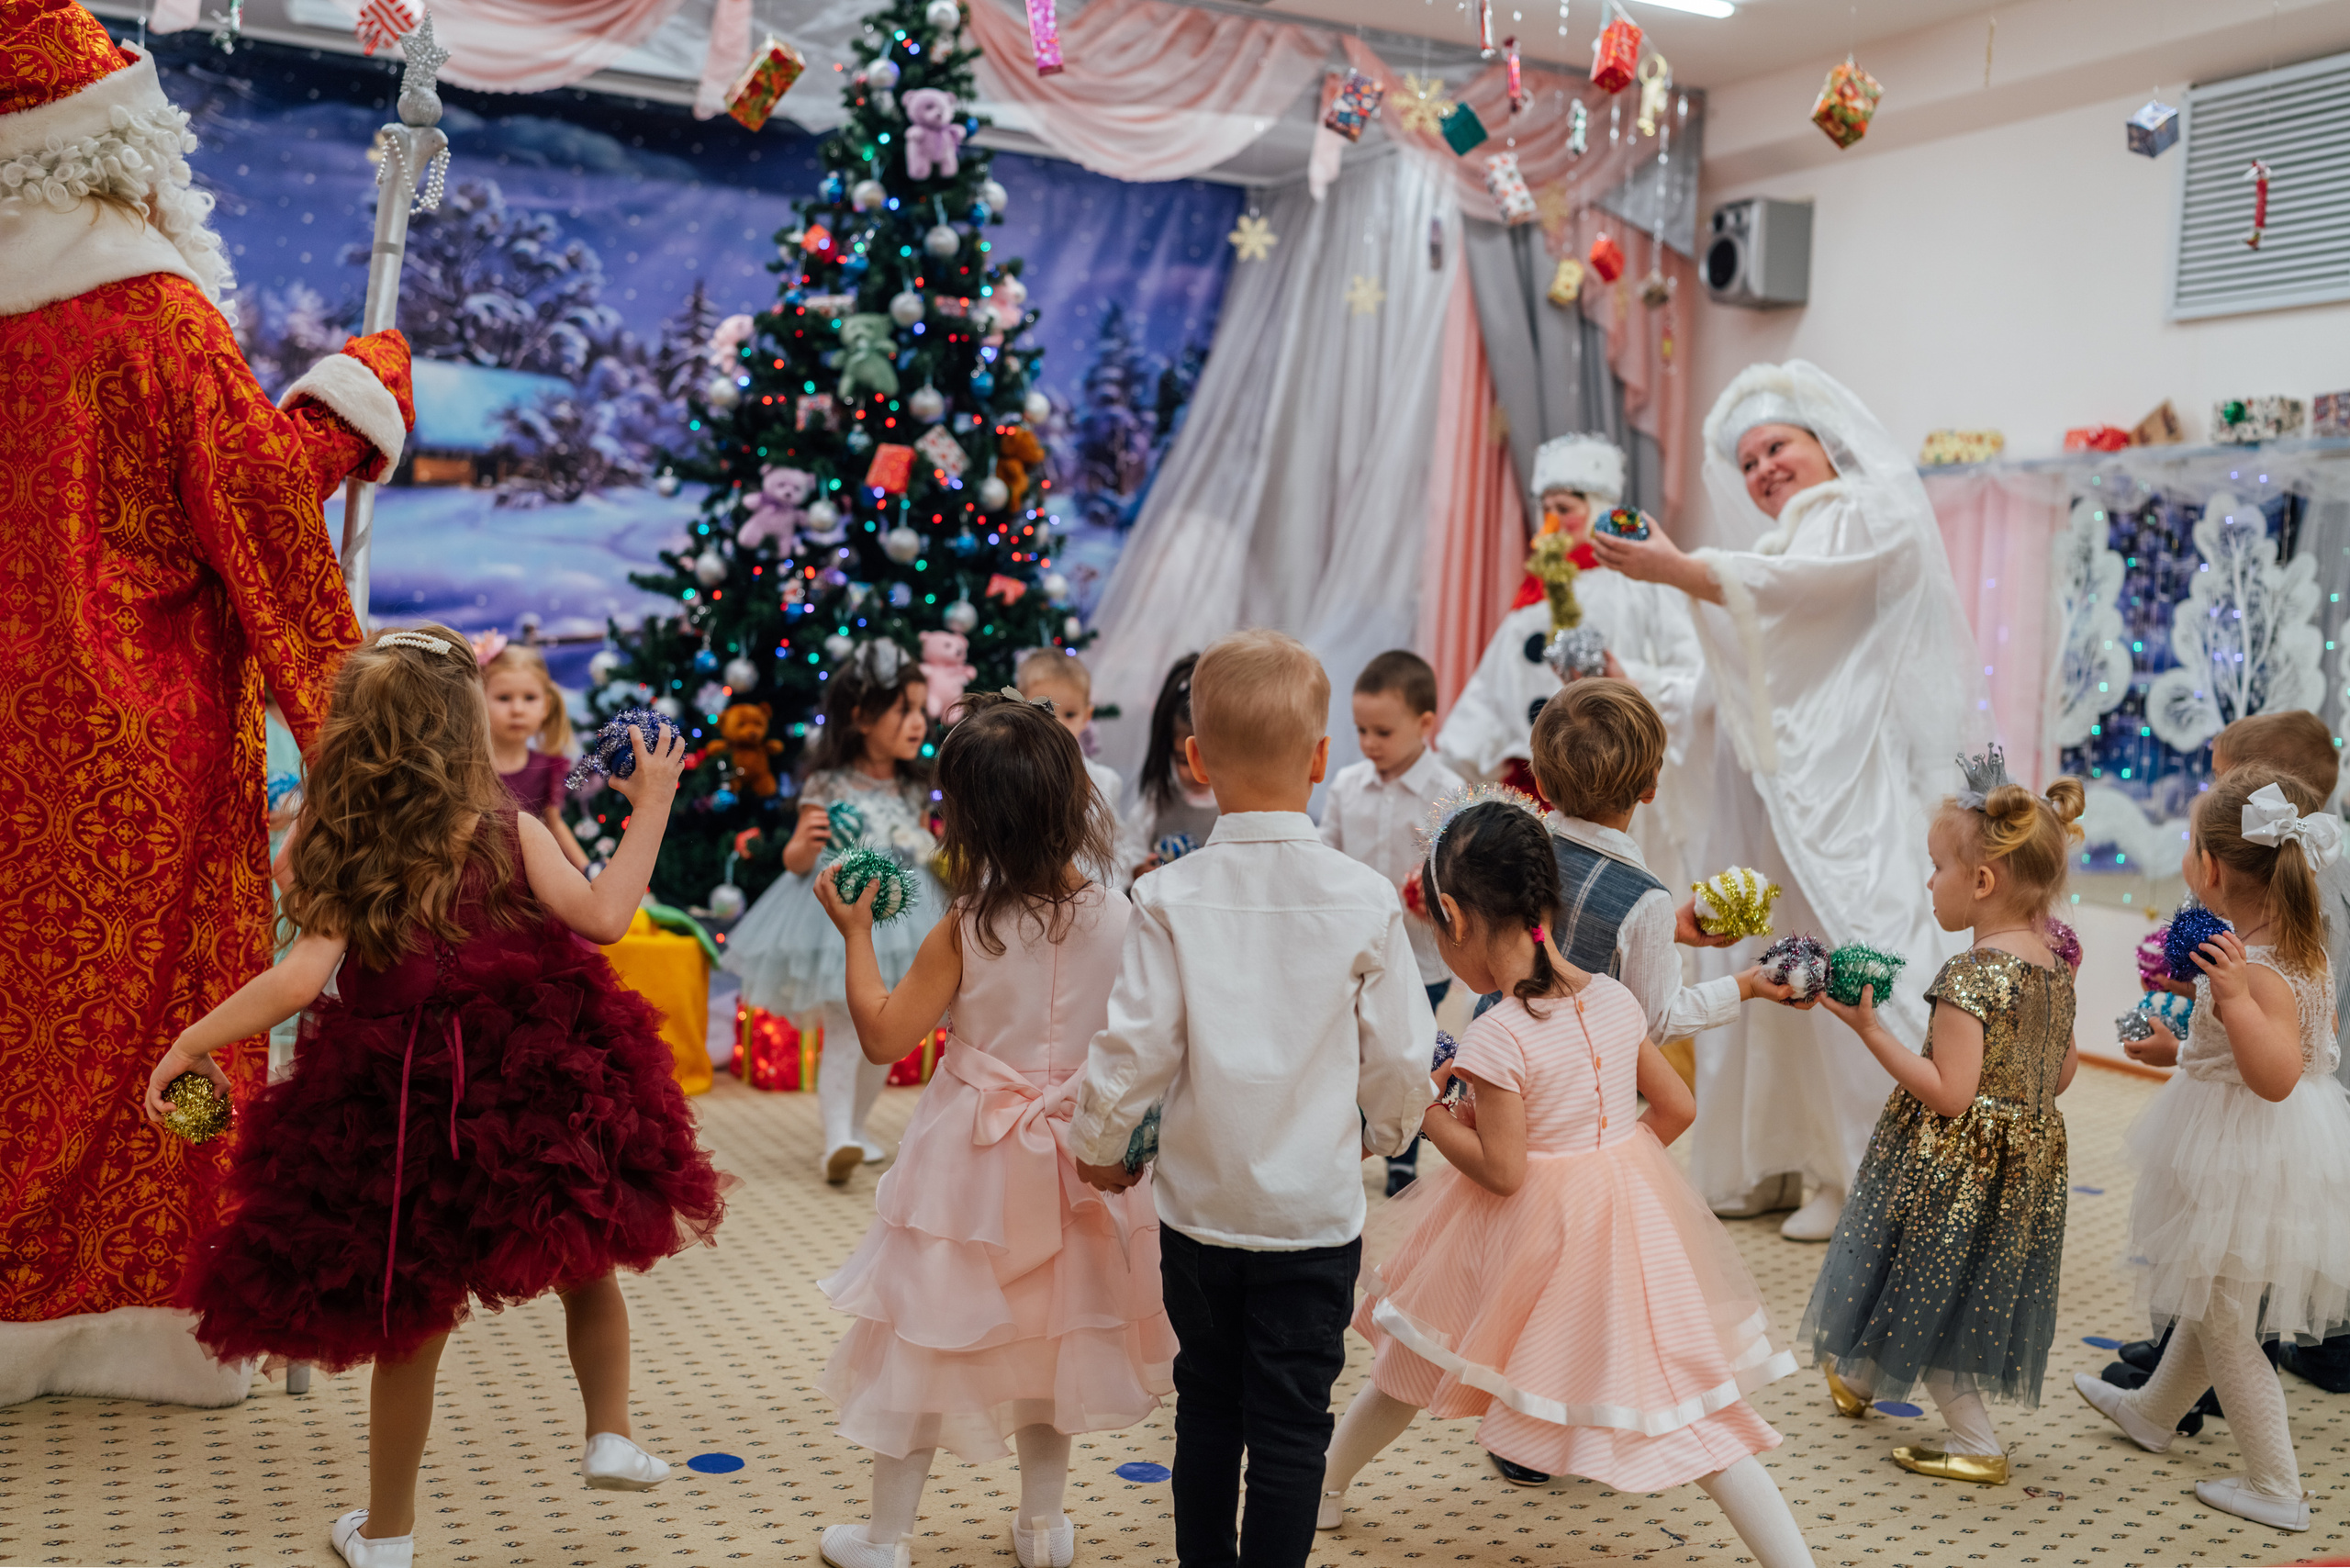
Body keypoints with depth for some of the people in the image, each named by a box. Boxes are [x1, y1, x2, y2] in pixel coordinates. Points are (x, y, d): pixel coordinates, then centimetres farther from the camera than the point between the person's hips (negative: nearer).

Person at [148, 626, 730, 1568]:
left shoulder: (344, 853, -2)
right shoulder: (509, 831, -3)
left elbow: (302, 976, -12)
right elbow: (602, 916, -11)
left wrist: (192, 1042, -2)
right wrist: (651, 808, -2)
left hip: (400, 1101, 1)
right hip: (535, 1095, -1)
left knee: (411, 1318, 15)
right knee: (587, 1267, 24)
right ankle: (611, 1435, 18)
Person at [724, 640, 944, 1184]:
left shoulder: (914, 788, 6)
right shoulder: (828, 785, -9)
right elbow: (795, 861, -5)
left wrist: (940, 854, -2)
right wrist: (805, 845, -26)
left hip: (897, 916, 5)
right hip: (840, 914, -5)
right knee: (843, 1034, -10)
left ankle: (856, 1126, 28)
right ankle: (836, 1140, -6)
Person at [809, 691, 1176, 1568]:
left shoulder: (965, 929, -18)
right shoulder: (1121, 918, -13)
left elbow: (883, 1037, -12)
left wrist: (855, 934, -1)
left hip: (972, 1161, -2)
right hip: (1078, 1157, 2)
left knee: (929, 1337, 13)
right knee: (1051, 1334, 20)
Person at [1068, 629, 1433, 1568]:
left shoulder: (1170, 898, -12)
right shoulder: (1365, 901, -11)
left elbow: (1132, 1047, -11)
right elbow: (1400, 1060, -5)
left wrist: (1098, 1145, 8)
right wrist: (1379, 1133, 17)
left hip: (1198, 1202, 2)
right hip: (1316, 1207, -1)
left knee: (1206, 1399, 20)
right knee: (1292, 1420, 10)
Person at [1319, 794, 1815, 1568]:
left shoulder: (1497, 1038, -22)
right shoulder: (1615, 1001, -3)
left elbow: (1502, 1171, -21)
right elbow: (1676, 1107, 6)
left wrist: (1427, 1114, -8)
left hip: (1534, 1230, -4)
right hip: (1628, 1207, 5)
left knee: (1416, 1358, 18)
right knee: (1686, 1403, 11)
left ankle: (1322, 1489, 38)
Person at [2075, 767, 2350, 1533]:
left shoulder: (2258, 970, -28)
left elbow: (2276, 1077, -37)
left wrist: (2233, 999, -47)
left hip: (2244, 1159, -10)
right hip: (2285, 1151, 10)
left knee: (2224, 1324, 6)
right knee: (2210, 1299, 26)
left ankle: (2274, 1487, 18)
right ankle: (2153, 1411, 47)